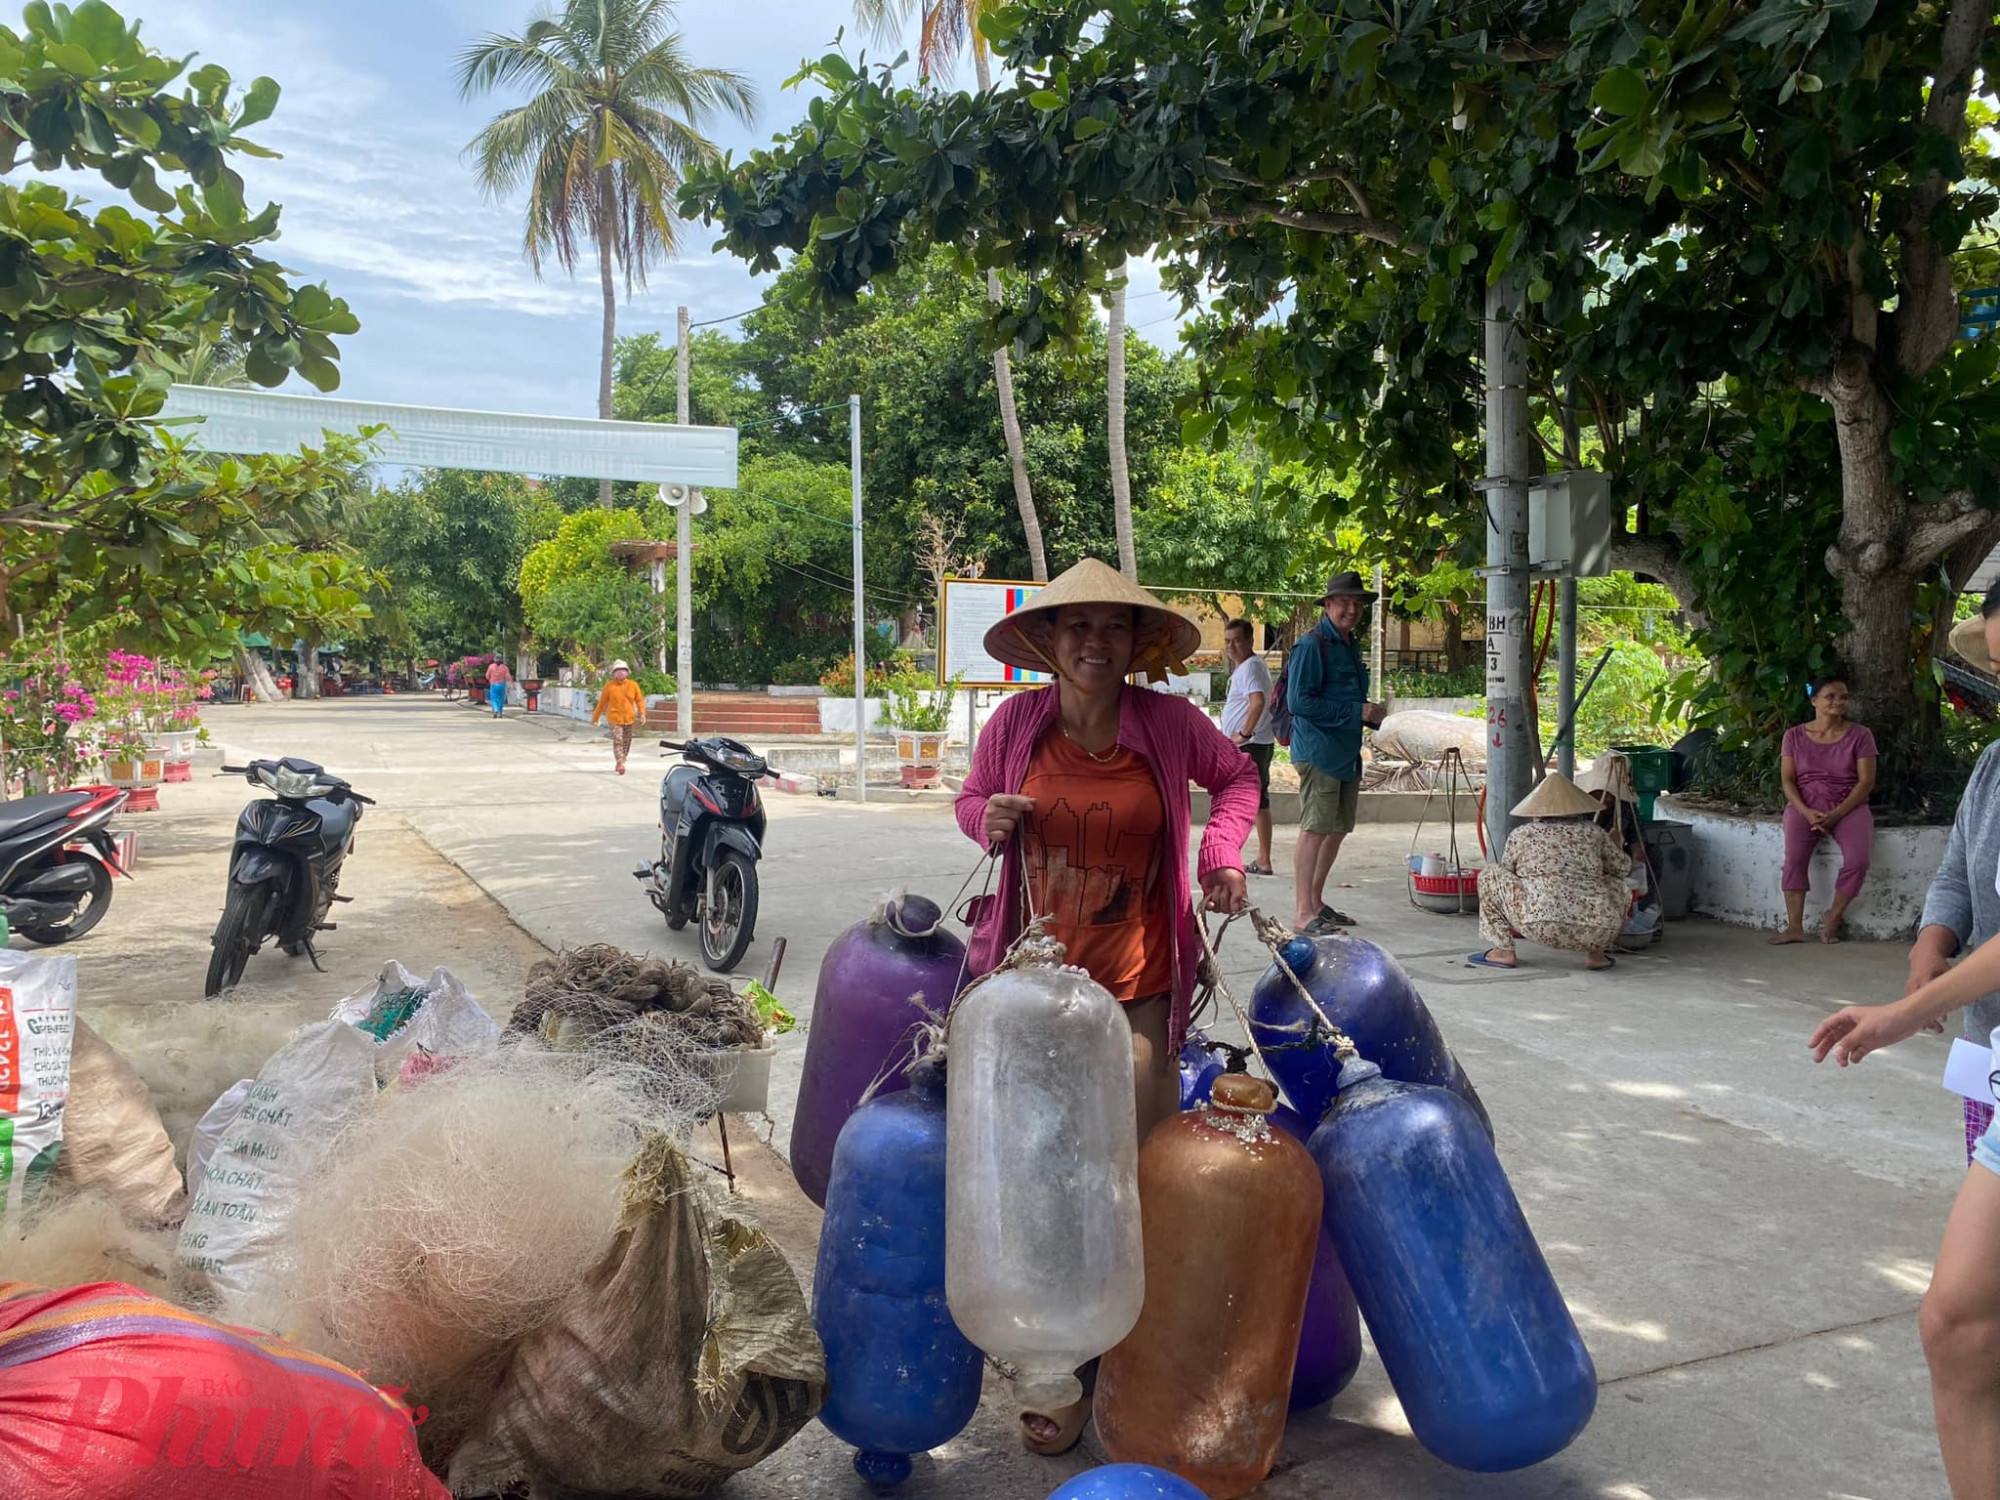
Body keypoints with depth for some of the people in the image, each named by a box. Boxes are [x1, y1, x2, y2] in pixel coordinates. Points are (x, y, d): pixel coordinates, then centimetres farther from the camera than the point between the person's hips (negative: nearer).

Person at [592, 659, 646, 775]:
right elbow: (602, 702, 4)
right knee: (617, 741, -15)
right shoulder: (609, 685, -2)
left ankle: (620, 763, 26)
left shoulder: (633, 685, 3)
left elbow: (639, 700, 5)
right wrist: (595, 717, 9)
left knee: (626, 742, 10)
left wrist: (642, 713, -12)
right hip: (614, 718, -3)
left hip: (629, 719, 3)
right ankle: (620, 764, -21)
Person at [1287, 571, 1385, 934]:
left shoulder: (1351, 645, 18)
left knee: (1338, 829, 13)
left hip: (1347, 752, 9)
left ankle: (1315, 902, 24)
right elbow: (1300, 701, -18)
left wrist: (1371, 715, 8)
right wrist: (1356, 711, -18)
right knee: (1315, 830, -9)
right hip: (1319, 751, -9)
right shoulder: (1312, 645, -11)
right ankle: (1302, 914, -6)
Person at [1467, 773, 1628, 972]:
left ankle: (1504, 952, 11)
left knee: (1490, 874, 15)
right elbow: (1624, 868, 30)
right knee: (1621, 887, 34)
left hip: (1544, 928, -3)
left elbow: (1505, 873, 24)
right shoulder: (1594, 833, 15)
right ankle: (1595, 954, 18)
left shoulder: (1521, 835, 10)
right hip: (1599, 932, 3)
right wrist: (1615, 844, 50)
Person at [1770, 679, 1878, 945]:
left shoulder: (1859, 735, 5)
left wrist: (1836, 814, -14)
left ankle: (1832, 918, -4)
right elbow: (1788, 780, 3)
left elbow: (1866, 781, -2)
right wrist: (1806, 812, -15)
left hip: (1849, 806, 0)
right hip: (1805, 806, 0)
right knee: (1794, 858, -28)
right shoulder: (1794, 736, 8)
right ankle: (1794, 927, -27)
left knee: (1857, 860, -26)